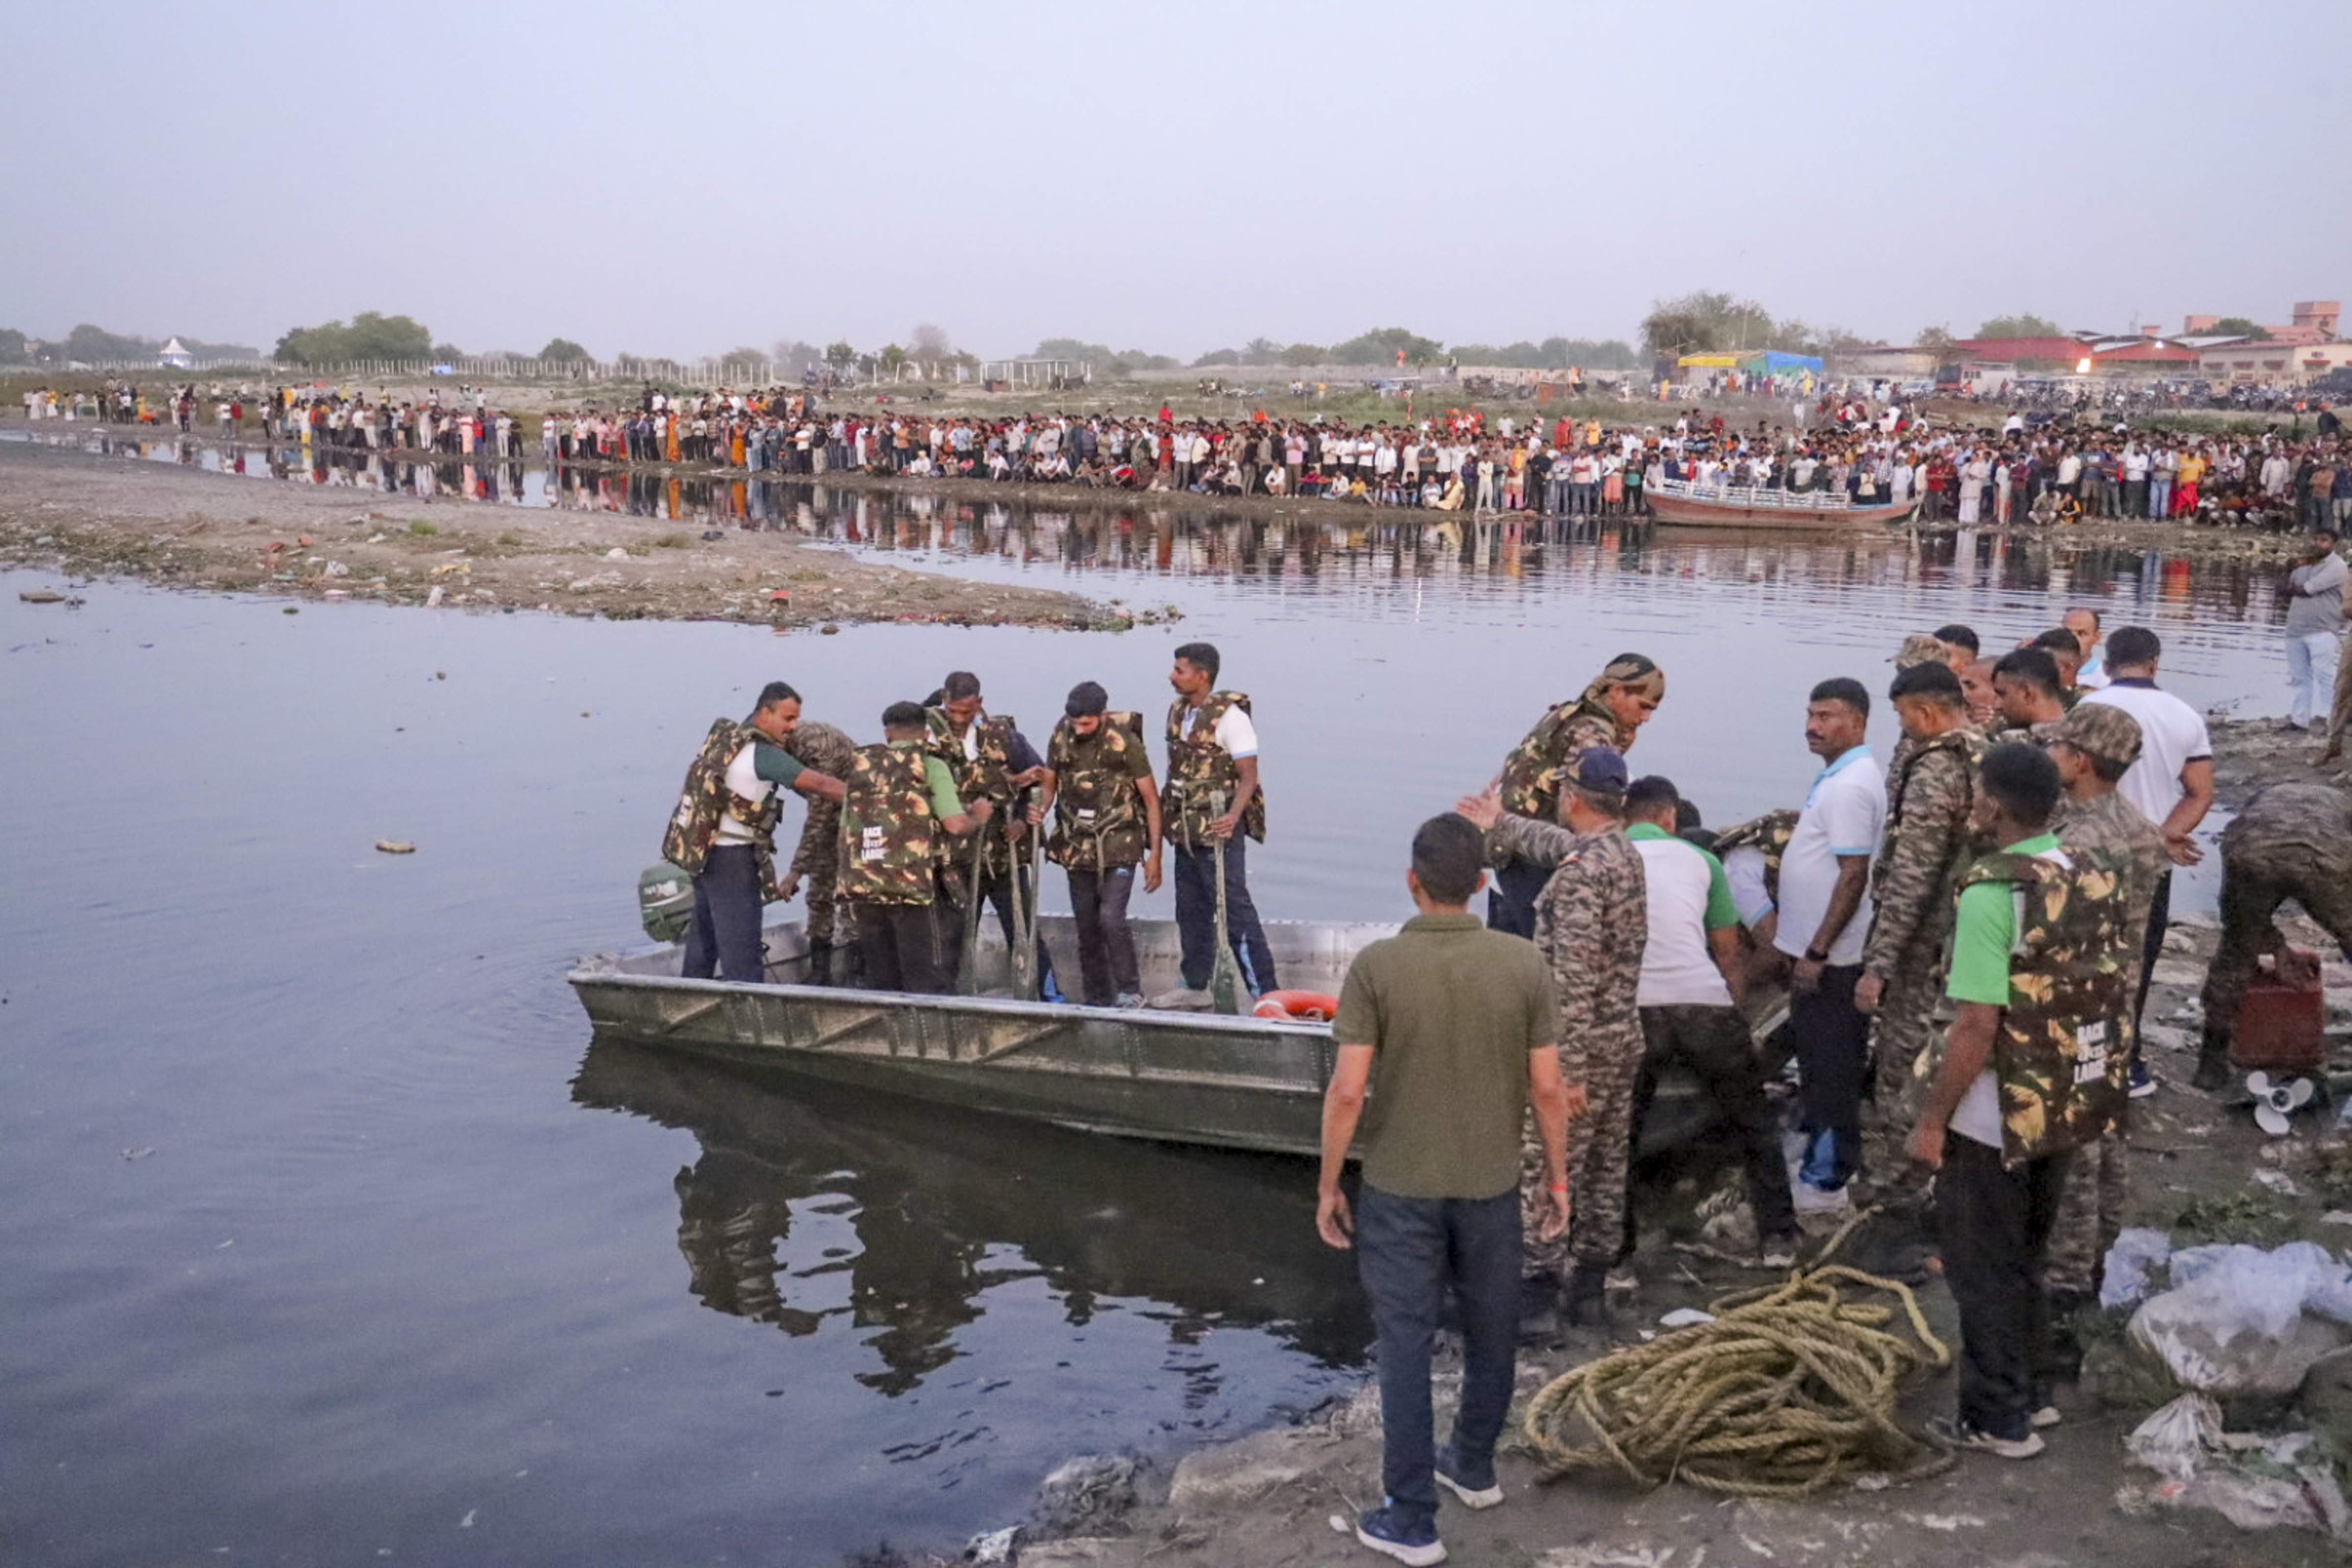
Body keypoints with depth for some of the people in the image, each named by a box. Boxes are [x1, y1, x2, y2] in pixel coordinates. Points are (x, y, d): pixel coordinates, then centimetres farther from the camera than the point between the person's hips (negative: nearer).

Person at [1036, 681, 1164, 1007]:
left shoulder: (1125, 743, -12)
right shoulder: (1060, 738, -2)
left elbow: (1151, 799, -6)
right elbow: (1050, 782, 13)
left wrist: (1155, 855, -8)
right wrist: (1041, 809, -11)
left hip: (1119, 846, -4)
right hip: (1078, 846, 4)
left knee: (1111, 917, -17)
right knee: (1085, 924, 8)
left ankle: (1130, 989, -1)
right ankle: (1097, 995, 22)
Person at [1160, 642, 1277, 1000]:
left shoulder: (1229, 716, -14)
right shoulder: (1177, 712, 9)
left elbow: (1249, 776, -17)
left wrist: (1233, 816, -31)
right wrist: (1164, 810, 15)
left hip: (1218, 832, -8)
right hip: (1186, 831, 8)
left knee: (1235, 908, -8)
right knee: (1190, 911, 17)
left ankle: (1266, 993, -4)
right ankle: (1195, 986, 29)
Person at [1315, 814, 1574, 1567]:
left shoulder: (1376, 966, -15)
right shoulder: (1524, 964, -10)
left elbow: (1347, 1091, -16)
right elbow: (1546, 1089, -6)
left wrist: (1328, 1184, -3)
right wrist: (1557, 1176, 8)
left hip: (1398, 1187, -2)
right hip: (1490, 1183, 2)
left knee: (1406, 1344, 7)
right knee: (1491, 1329, 22)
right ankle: (1474, 1465, 41)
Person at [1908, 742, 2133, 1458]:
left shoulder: (1991, 894, -23)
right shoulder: (2098, 882, 1)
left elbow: (1977, 1026, -24)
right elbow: (2109, 997, 9)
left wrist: (1931, 1119, -15)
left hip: (1994, 1120, -7)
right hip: (2066, 1109, 7)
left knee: (1983, 1267, 8)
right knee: (2025, 1257, 23)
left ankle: (1998, 1419, 17)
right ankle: (2031, 1393, 35)